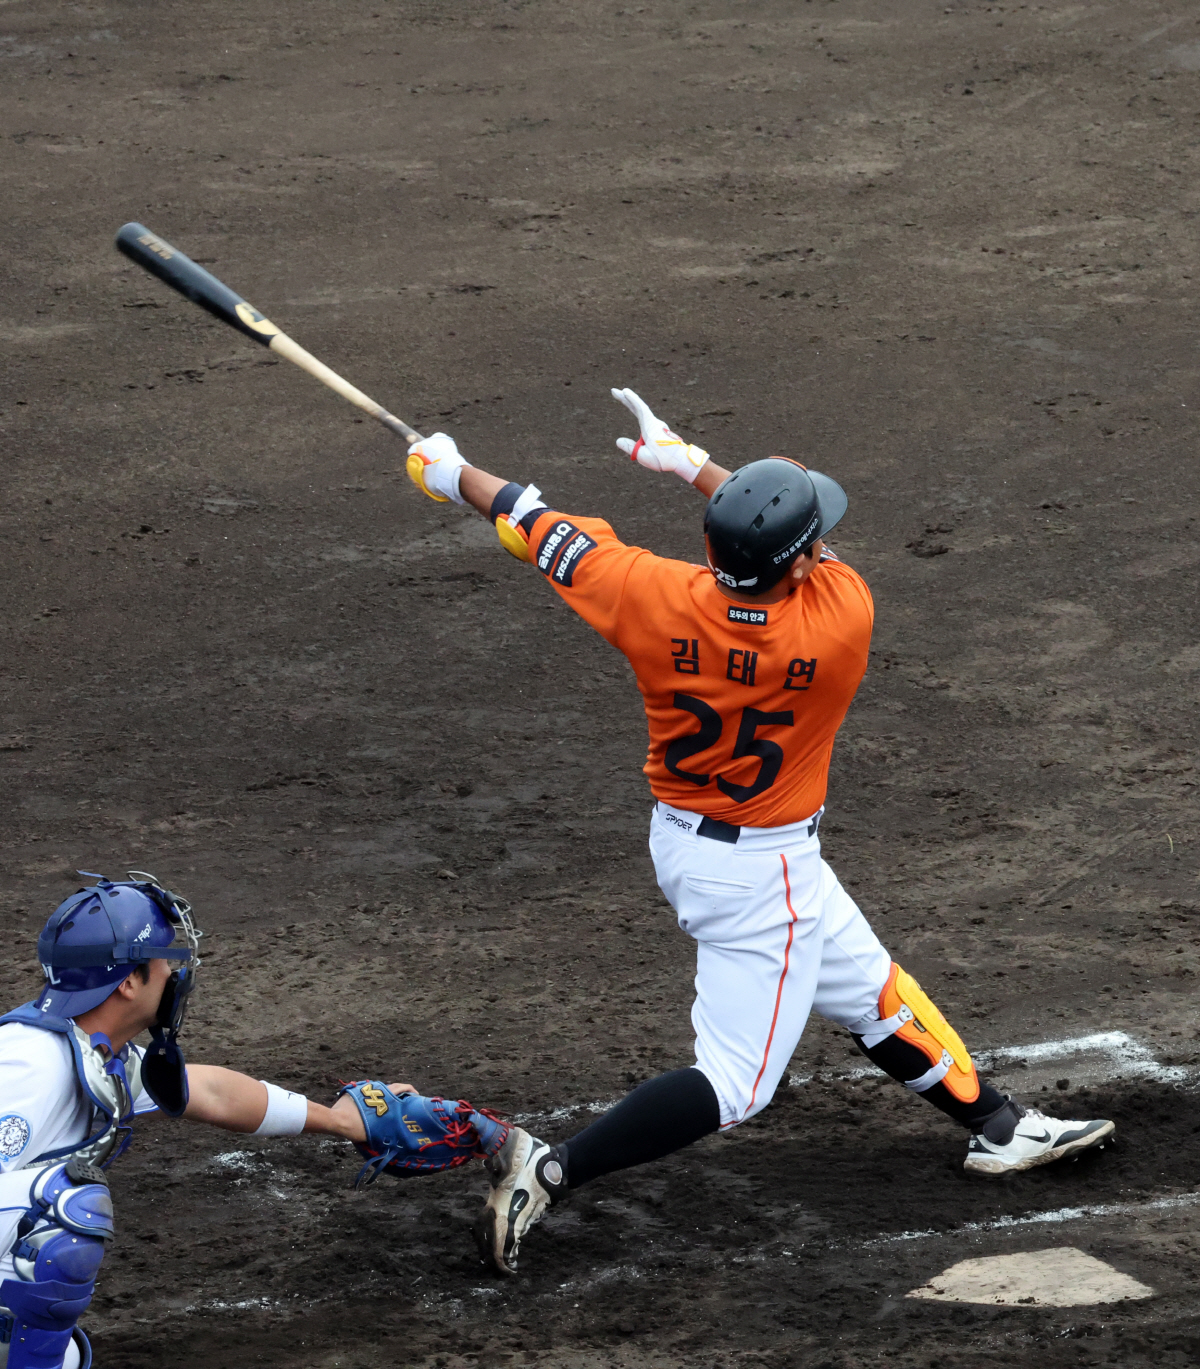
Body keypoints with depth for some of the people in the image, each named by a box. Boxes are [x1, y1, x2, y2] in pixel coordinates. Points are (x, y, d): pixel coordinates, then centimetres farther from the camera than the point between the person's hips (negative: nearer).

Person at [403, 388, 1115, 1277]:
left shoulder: (659, 601, -22)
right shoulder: (841, 616, -29)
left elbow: (547, 536, -8)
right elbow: (804, 542, -8)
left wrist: (454, 475, 9)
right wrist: (693, 462, 1)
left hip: (683, 836, 7)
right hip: (762, 873, -7)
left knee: (870, 989, 22)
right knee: (734, 1084, 1)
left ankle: (996, 1127, 37)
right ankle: (553, 1171, -11)